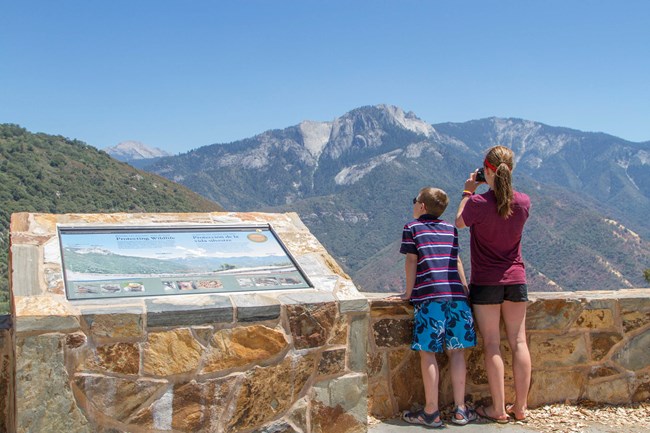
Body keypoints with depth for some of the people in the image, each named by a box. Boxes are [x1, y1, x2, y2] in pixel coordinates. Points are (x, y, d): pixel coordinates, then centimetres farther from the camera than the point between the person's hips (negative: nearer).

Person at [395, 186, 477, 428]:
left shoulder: (412, 228, 8)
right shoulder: (450, 229, 20)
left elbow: (411, 261, 3)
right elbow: (456, 261, 20)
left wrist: (409, 293, 8)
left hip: (429, 297, -4)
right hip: (456, 295, 4)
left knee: (427, 352, 0)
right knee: (456, 351, 9)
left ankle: (431, 413, 2)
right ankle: (460, 410, 11)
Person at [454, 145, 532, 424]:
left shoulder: (479, 203, -16)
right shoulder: (523, 202, -4)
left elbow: (460, 222, 3)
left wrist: (468, 193, 12)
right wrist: (497, 187, 14)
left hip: (485, 282, -4)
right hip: (515, 280, 4)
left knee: (492, 345, 2)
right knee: (518, 342, 9)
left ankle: (499, 410, 7)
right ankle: (520, 407, 16)